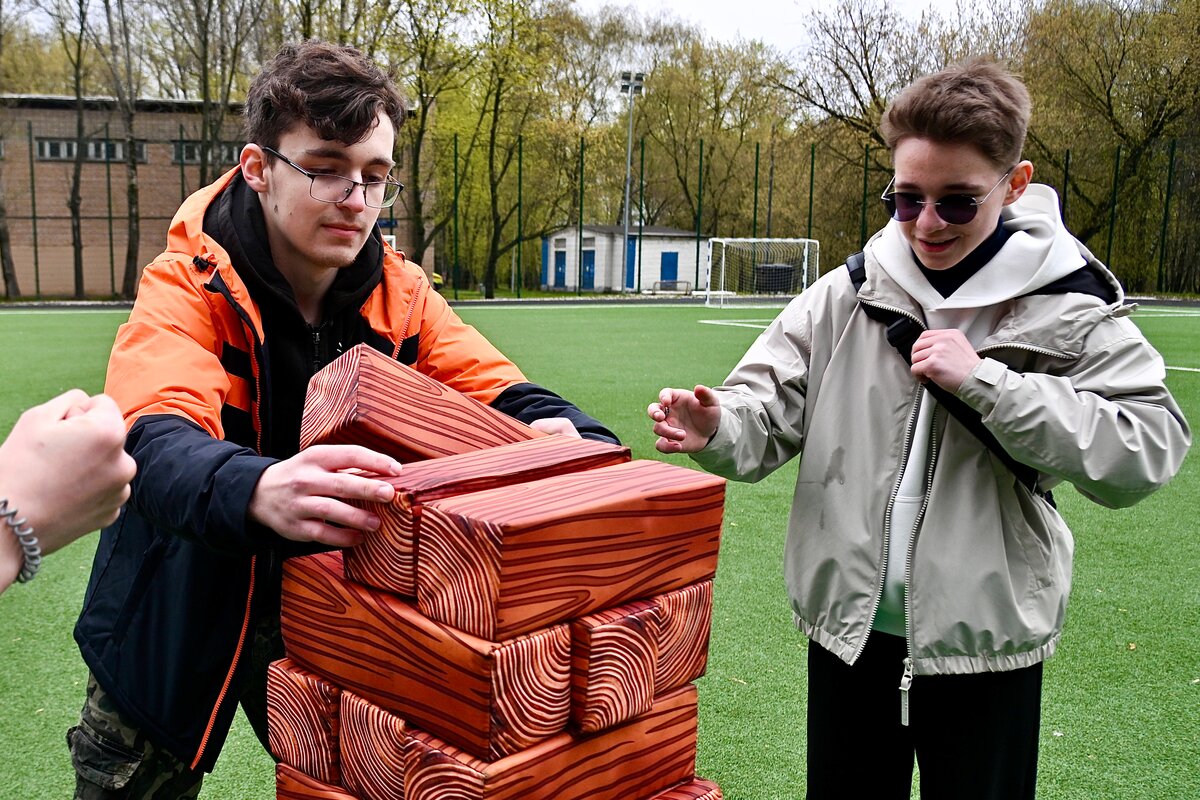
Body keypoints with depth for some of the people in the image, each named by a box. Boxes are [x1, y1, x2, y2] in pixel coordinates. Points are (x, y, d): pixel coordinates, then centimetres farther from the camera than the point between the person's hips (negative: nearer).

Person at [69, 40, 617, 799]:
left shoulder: (398, 294, -7)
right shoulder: (190, 289, -21)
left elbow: (498, 392, -11)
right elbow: (157, 444, -37)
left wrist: (578, 440, -35)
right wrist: (258, 491, -61)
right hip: (182, 627, -3)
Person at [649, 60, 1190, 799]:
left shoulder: (1070, 308, -8)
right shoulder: (848, 295, -3)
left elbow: (1149, 451, -16)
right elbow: (771, 408, -6)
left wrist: (982, 381, -23)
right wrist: (718, 428, -29)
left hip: (987, 636, -2)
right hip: (849, 625, 2)